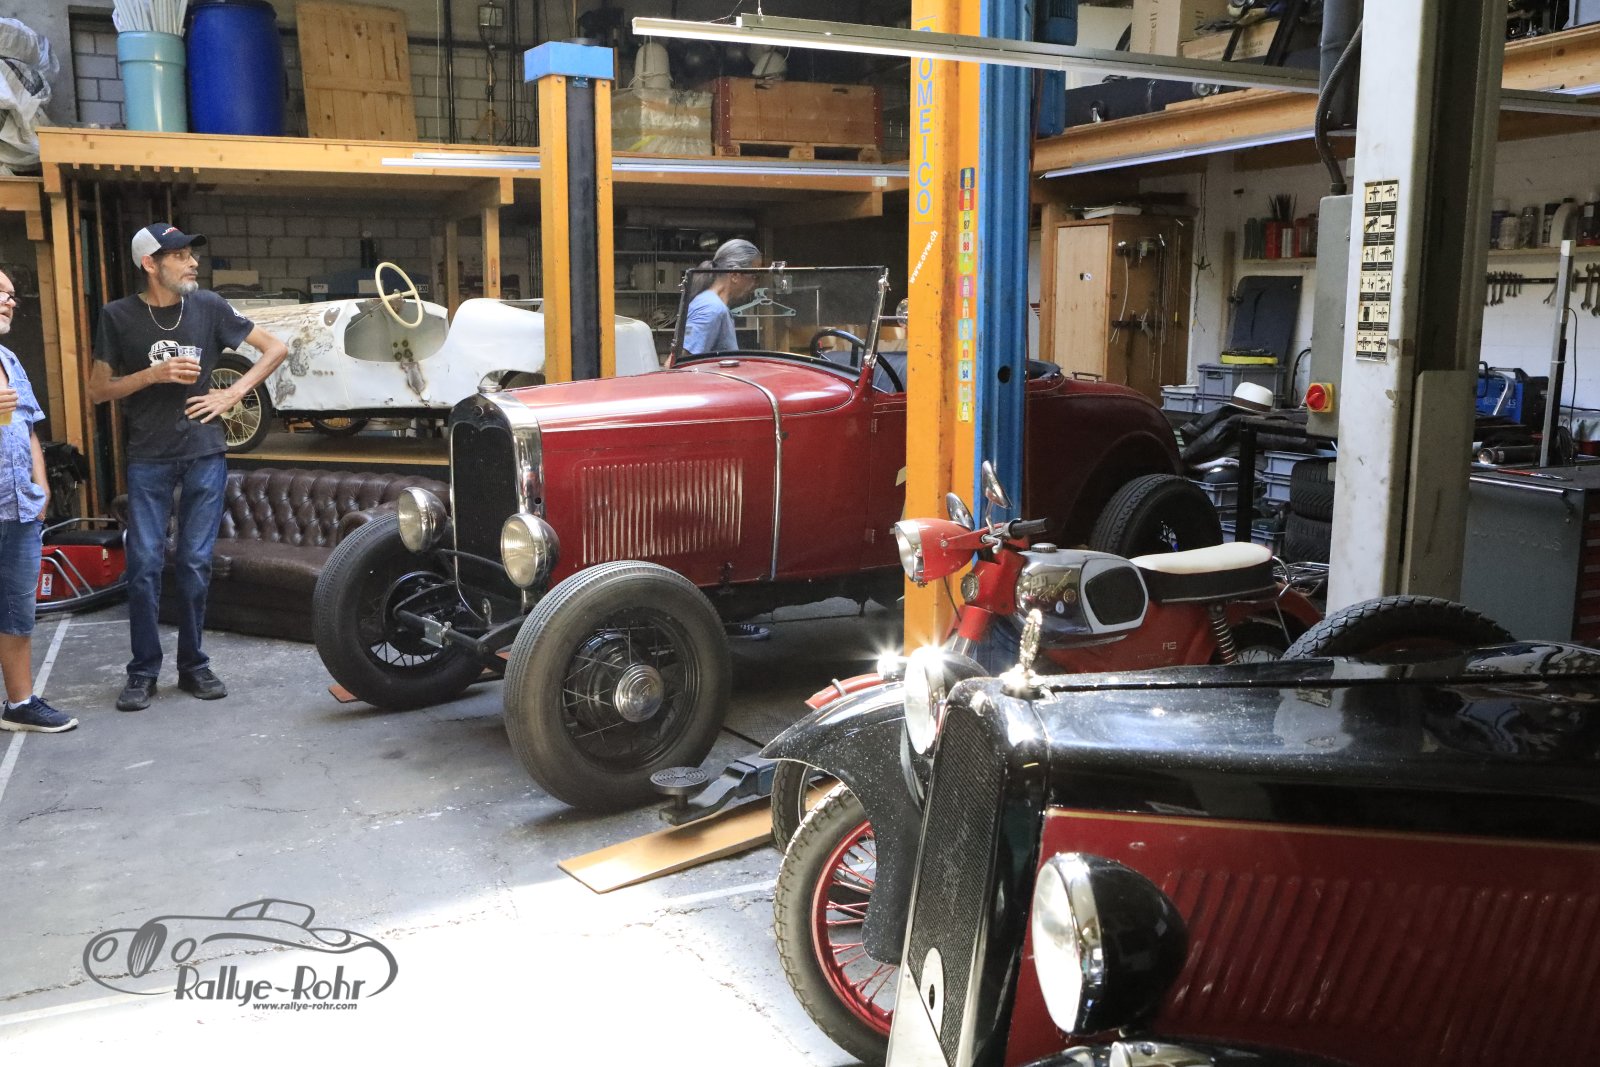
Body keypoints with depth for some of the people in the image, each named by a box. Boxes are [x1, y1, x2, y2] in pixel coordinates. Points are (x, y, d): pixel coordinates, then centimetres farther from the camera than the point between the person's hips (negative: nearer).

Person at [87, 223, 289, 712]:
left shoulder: (207, 306, 2)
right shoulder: (119, 315, -1)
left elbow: (276, 347, 7)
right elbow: (97, 390, 2)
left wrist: (232, 394, -2)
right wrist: (154, 374, -13)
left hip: (205, 454, 1)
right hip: (148, 458, -1)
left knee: (195, 564, 5)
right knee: (144, 565, -1)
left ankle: (194, 666, 16)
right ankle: (143, 672, 10)